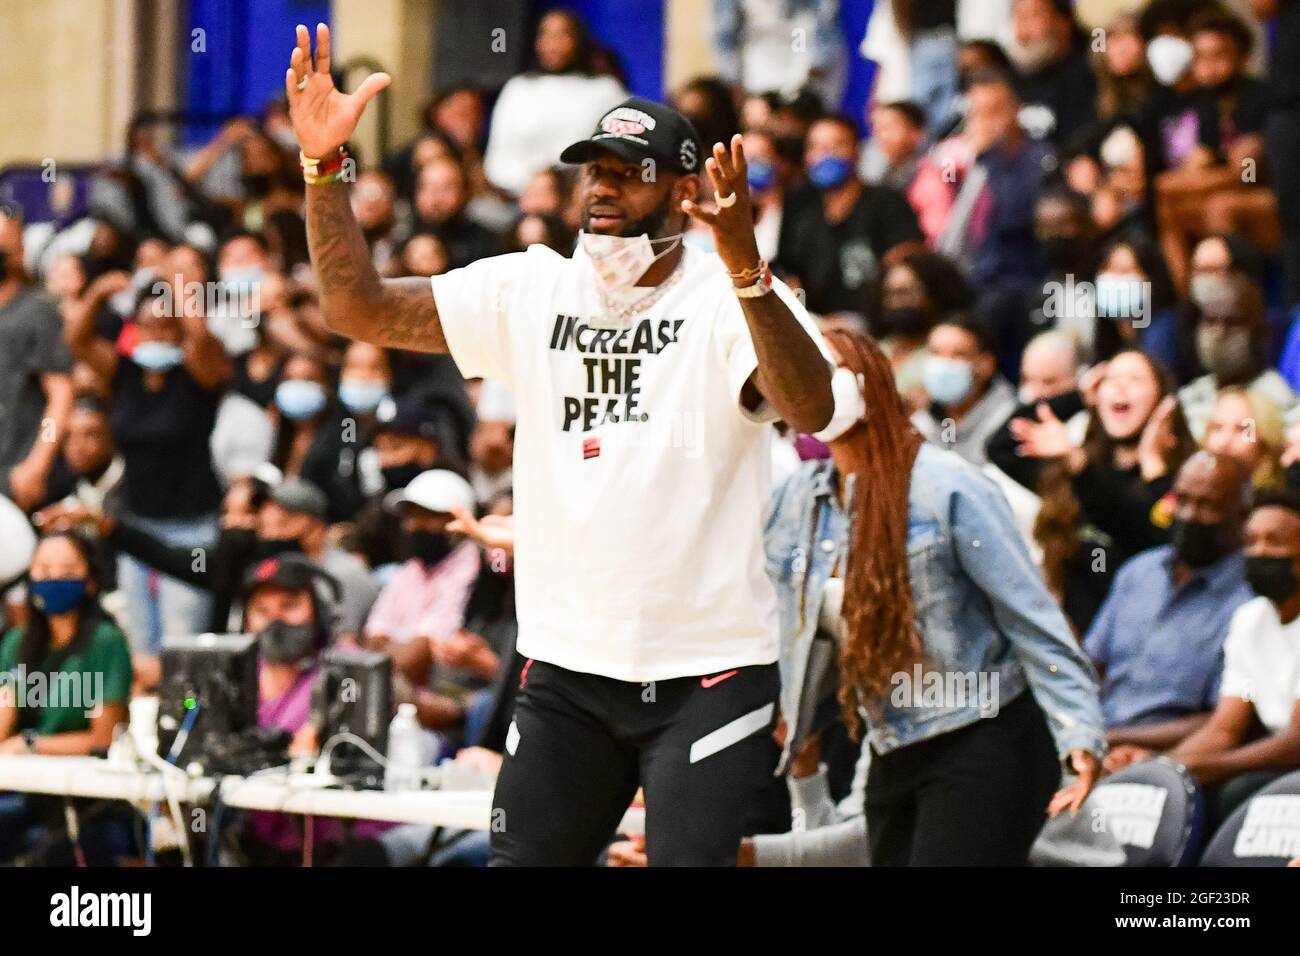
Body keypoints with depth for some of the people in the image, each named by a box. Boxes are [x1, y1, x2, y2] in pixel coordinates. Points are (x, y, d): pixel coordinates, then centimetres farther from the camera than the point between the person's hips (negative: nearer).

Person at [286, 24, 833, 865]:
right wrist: (323, 165, -10)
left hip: (710, 674, -5)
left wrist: (744, 265, -43)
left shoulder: (730, 295, -8)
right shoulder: (531, 290, 6)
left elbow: (811, 409, -27)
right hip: (566, 669, 5)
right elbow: (360, 308, 3)